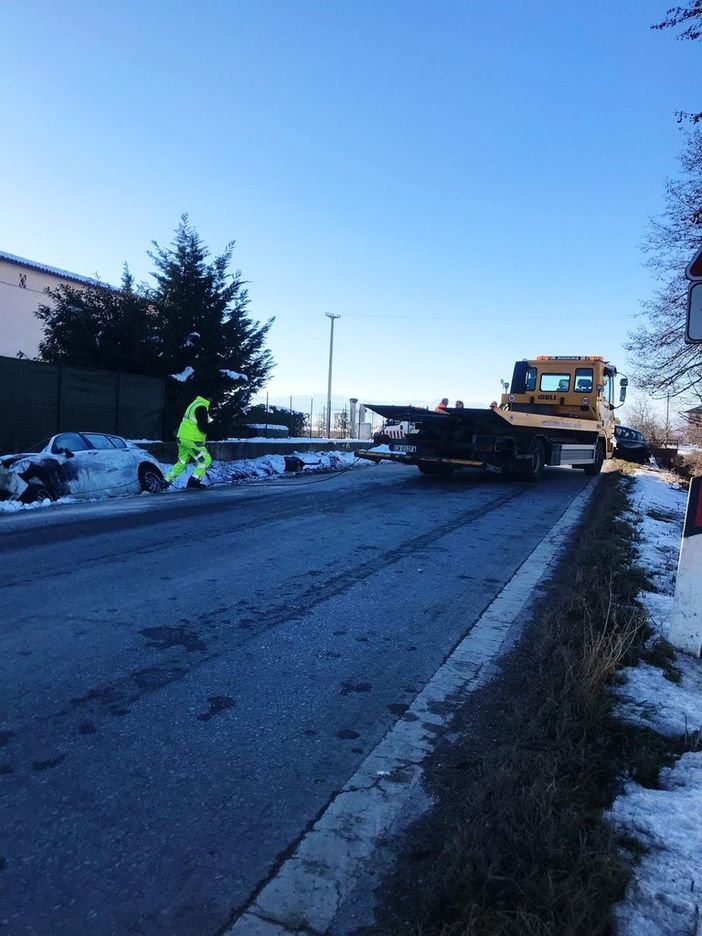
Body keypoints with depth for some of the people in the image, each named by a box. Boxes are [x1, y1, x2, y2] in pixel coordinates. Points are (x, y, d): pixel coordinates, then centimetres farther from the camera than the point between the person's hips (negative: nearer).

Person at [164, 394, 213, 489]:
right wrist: (207, 431, 1)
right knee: (206, 459, -5)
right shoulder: (201, 407, -13)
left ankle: (167, 480, 19)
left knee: (182, 461, 18)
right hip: (192, 440, -10)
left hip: (182, 438, 10)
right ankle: (194, 480, -13)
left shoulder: (194, 404, 19)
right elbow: (202, 426, -18)